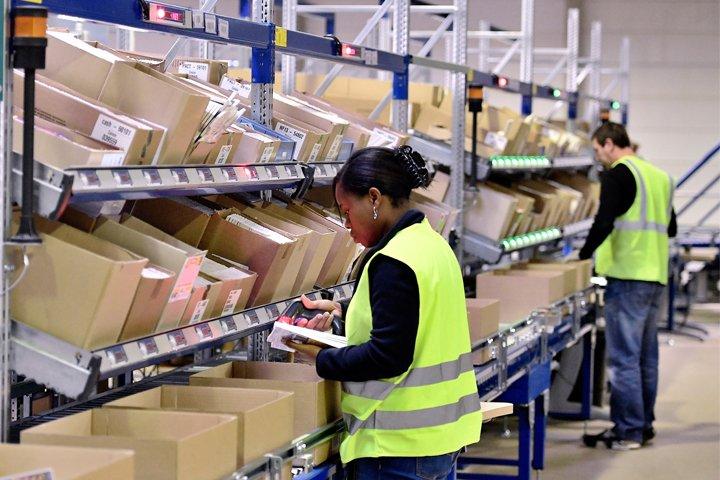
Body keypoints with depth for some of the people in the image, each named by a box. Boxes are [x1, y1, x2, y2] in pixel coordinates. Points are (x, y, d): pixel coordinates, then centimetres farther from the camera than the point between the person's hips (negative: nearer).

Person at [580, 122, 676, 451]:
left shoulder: (618, 174, -9)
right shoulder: (660, 177, 15)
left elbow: (604, 222, -18)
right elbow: (670, 228, 21)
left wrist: (584, 255, -8)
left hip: (628, 278, -8)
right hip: (656, 276, 8)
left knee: (623, 356, -5)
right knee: (646, 355, 14)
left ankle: (627, 431, -4)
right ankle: (644, 424, 19)